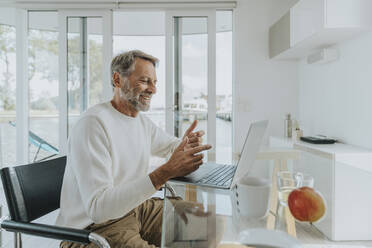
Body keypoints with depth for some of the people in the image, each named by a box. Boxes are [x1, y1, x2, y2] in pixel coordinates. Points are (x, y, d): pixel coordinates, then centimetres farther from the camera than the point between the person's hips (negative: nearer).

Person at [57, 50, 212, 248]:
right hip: (91, 228, -7)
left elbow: (170, 146, 20)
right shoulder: (93, 124, -23)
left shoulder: (142, 122, 5)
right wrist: (165, 172, -36)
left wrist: (186, 145, -5)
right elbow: (98, 208, -29)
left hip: (133, 207, 8)